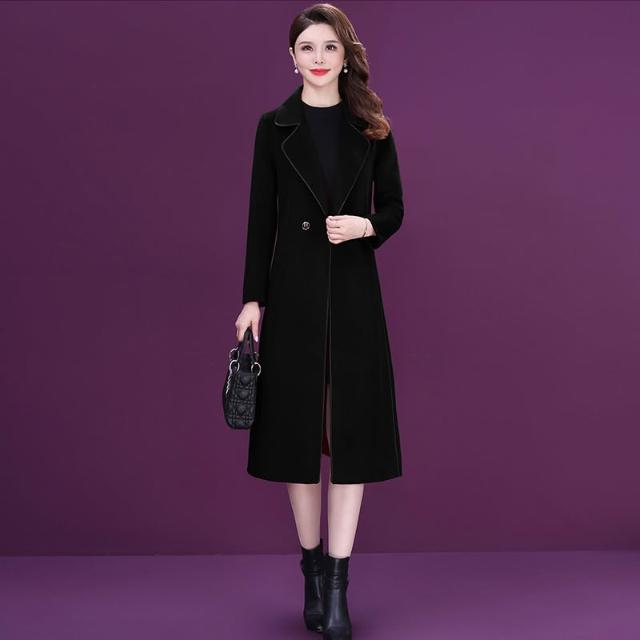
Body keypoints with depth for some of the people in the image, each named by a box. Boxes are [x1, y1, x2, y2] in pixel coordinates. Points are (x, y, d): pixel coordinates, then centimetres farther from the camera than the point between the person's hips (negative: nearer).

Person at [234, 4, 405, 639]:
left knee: (352, 429, -1)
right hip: (293, 290, 0)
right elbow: (261, 217, 3)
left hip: (354, 292, 1)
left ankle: (338, 589, 6)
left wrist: (366, 225, -13)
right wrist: (252, 299, -2)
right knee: (299, 425, 5)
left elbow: (395, 207, 9)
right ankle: (313, 575, 21)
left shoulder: (372, 127, 6)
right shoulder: (274, 126, 4)